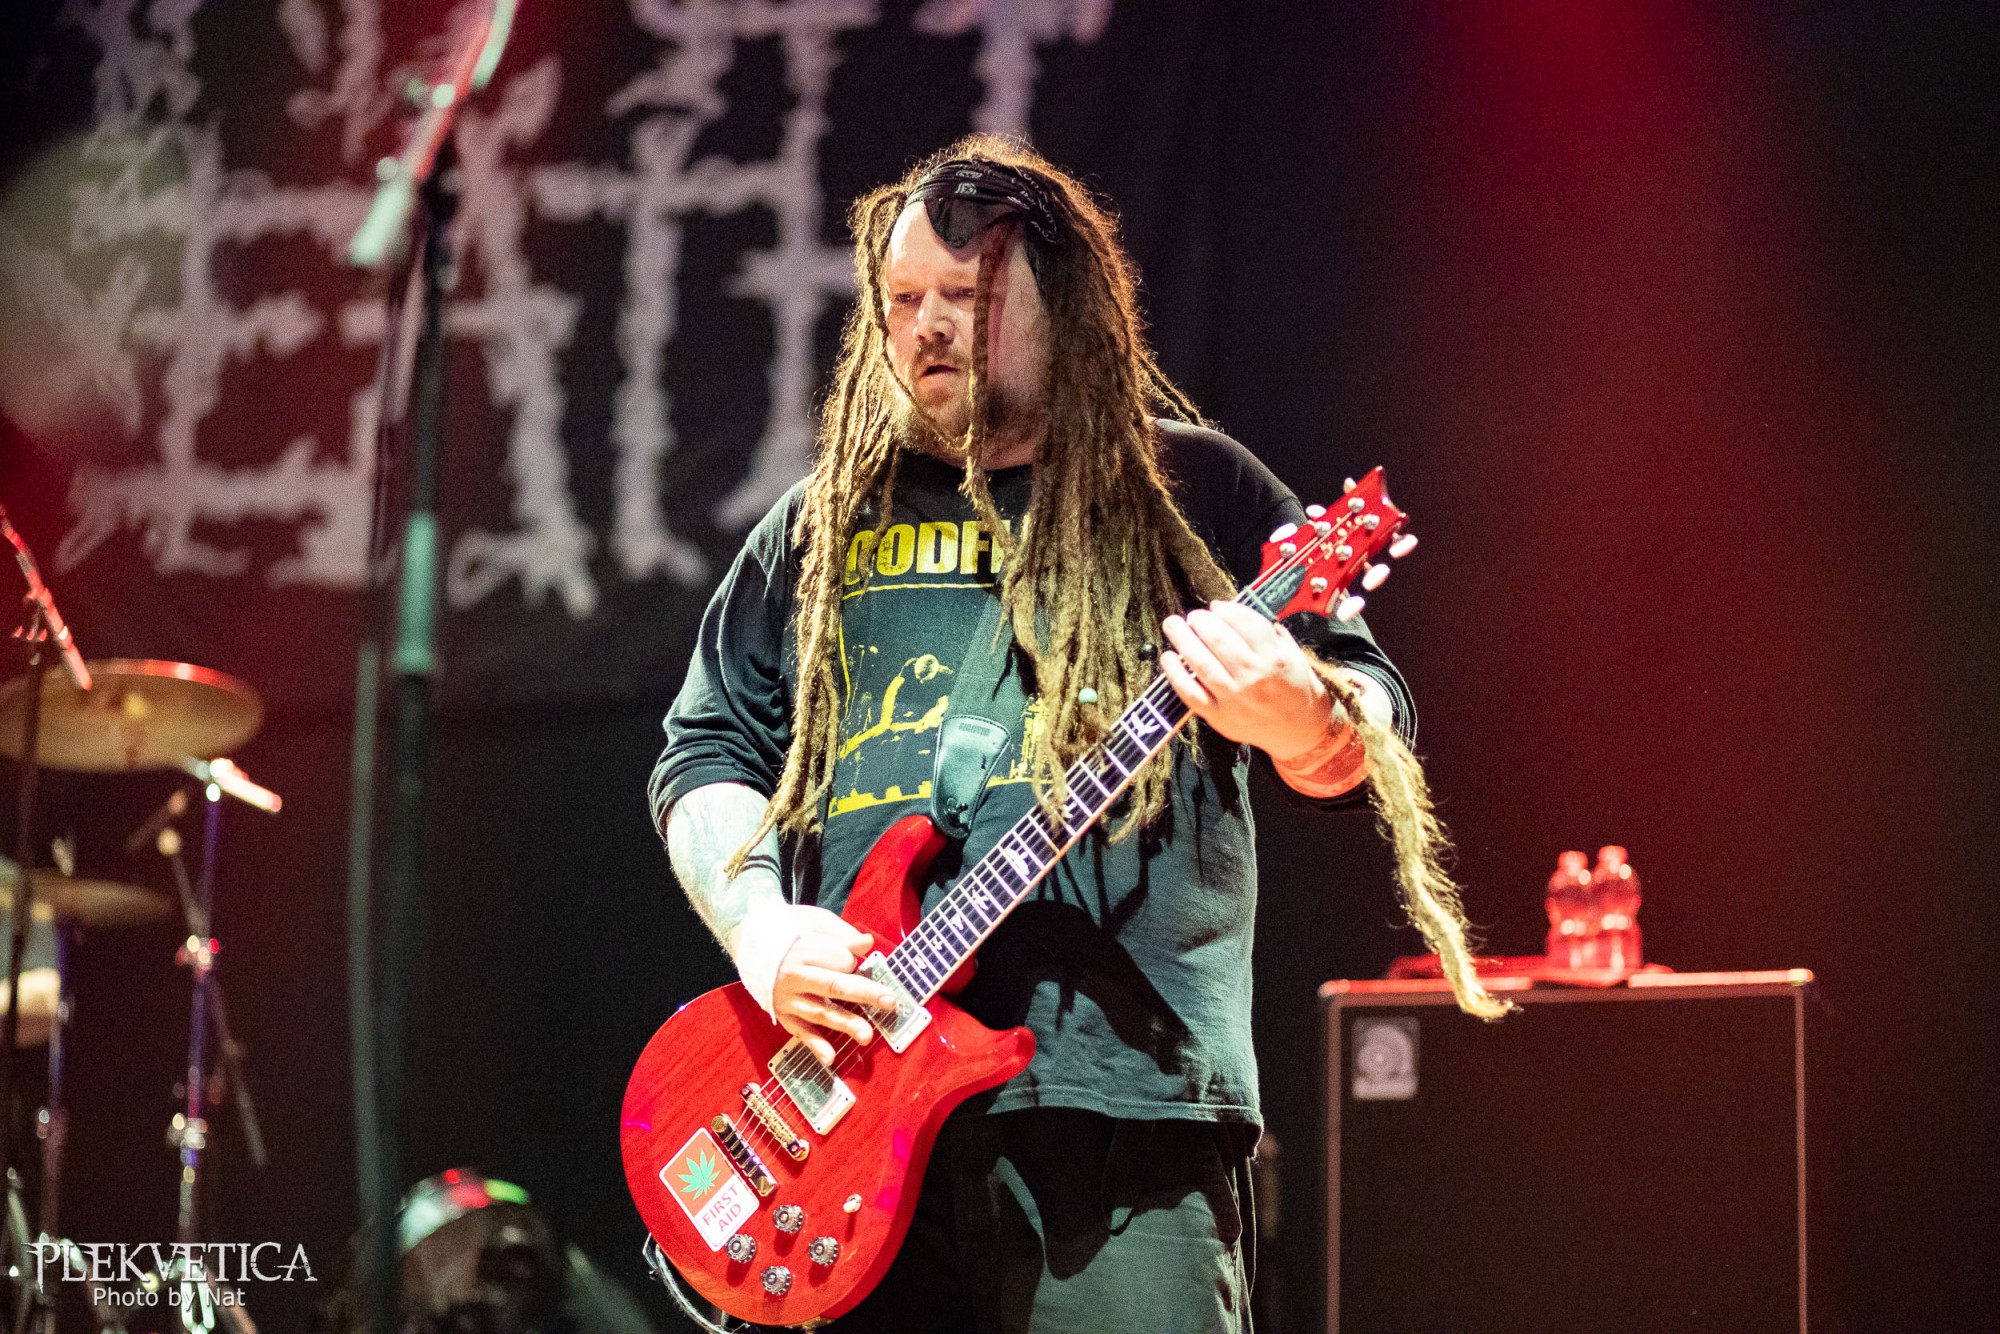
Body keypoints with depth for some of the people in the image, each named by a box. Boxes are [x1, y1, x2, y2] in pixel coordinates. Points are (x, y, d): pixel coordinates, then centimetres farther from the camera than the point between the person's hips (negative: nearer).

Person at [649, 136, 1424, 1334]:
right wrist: (760, 924, -2)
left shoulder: (1187, 489, 8)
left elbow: (1372, 727, 3)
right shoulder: (823, 527, 18)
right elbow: (707, 751, 17)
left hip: (1118, 1095, -3)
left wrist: (1294, 717, -21)